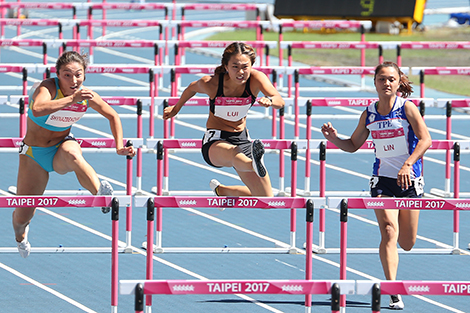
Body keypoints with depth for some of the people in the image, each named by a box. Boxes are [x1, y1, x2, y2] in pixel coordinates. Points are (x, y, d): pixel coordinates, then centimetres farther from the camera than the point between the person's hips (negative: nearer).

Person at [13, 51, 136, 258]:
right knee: (23, 216, 4)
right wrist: (72, 99, -54)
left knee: (70, 152, -41)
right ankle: (20, 233, 39)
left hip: (61, 147, 1)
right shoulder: (48, 88, -24)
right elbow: (38, 110, -49)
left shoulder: (86, 96, -10)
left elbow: (113, 116, 10)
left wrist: (119, 147, 2)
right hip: (34, 155, -1)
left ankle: (100, 191, -42)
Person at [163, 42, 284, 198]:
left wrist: (269, 101, -51)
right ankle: (254, 164, -84)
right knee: (233, 152, -45)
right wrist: (176, 109, 22)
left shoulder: (256, 78, -17)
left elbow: (280, 101, -27)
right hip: (215, 141, -4)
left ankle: (220, 190, 29)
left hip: (241, 137, 4)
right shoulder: (210, 83, -18)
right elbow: (192, 88, 6)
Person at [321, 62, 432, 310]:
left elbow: (425, 139, -17)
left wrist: (408, 164, -31)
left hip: (410, 179, -1)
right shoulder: (369, 114, 2)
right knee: (389, 231, -18)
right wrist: (334, 138, -7)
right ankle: (393, 293, -21)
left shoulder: (407, 108, -8)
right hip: (382, 180, 1)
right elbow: (353, 145, 14)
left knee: (407, 244, 5)